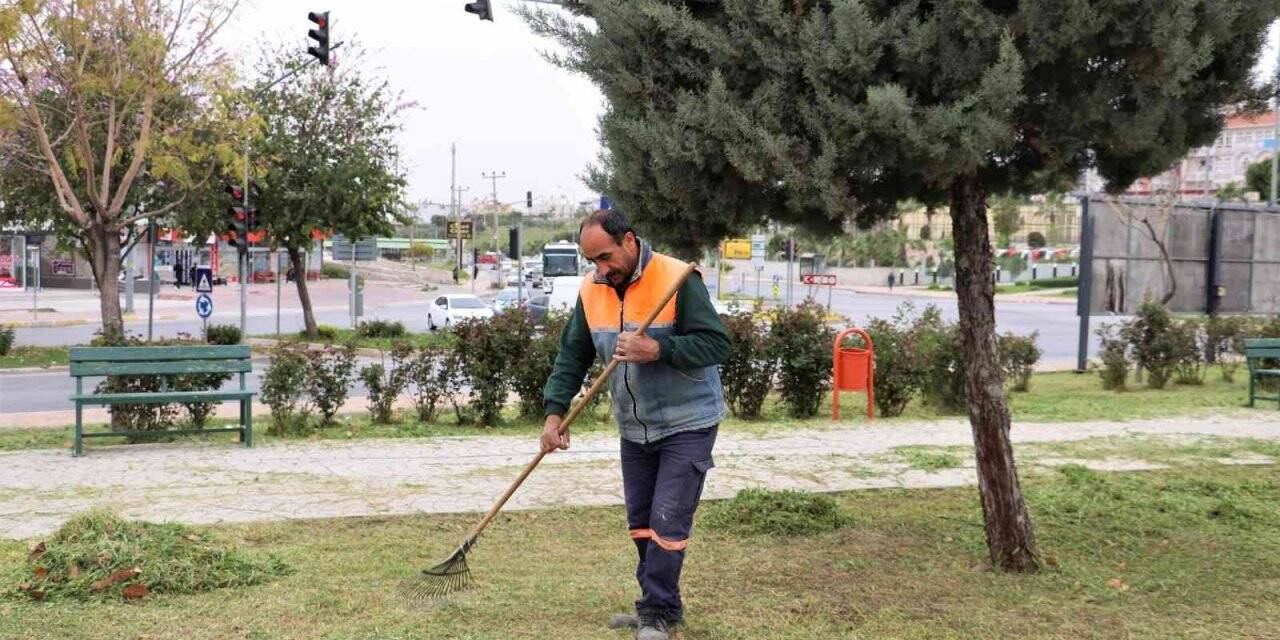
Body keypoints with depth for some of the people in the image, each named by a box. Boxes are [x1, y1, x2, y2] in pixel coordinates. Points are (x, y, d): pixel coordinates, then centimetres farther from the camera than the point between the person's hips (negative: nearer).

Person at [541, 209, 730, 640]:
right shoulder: (591, 292, 0)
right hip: (634, 428, 7)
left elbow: (717, 343, -22)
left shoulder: (678, 279, -19)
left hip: (687, 426, -6)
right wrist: (555, 411, -7)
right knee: (640, 522, 13)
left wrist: (657, 350, -33)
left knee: (667, 523, -8)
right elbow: (572, 356, 4)